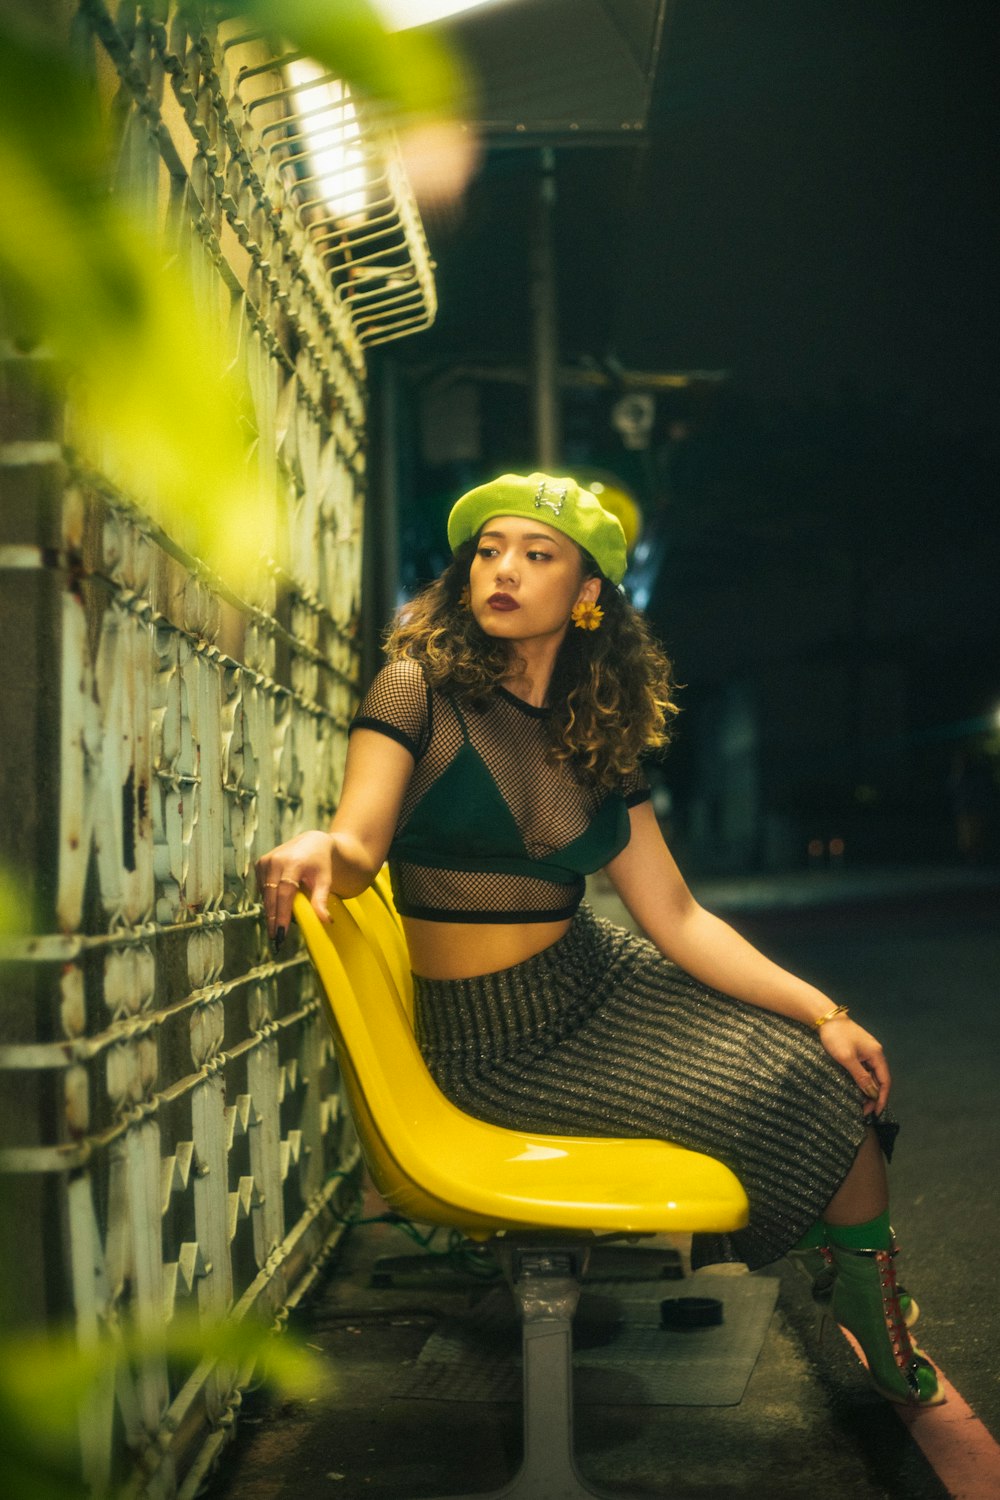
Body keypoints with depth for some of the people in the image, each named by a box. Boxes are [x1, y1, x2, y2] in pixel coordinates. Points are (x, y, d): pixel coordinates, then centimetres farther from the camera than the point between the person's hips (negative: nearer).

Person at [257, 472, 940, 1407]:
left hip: (593, 978, 6)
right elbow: (360, 847, -22)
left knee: (838, 1070, -4)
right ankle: (873, 1321, 18)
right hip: (507, 1040, -6)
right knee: (805, 1103, -9)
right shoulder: (421, 687, -10)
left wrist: (821, 1013, -2)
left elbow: (675, 917, 4)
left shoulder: (594, 738, 5)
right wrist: (315, 848, -46)